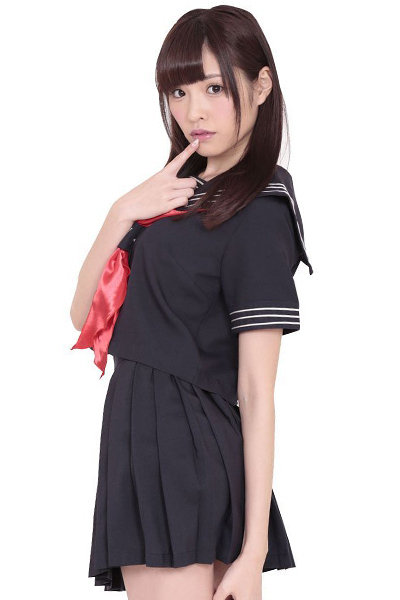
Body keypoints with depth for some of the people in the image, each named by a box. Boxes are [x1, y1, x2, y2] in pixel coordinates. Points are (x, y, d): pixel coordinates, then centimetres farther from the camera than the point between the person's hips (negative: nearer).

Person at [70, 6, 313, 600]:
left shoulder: (255, 214, -10)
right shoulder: (183, 194, 16)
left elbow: (259, 394, -15)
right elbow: (86, 317, 13)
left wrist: (254, 548, -17)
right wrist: (123, 214, -3)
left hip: (187, 456, -8)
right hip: (142, 440, 8)